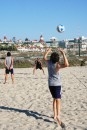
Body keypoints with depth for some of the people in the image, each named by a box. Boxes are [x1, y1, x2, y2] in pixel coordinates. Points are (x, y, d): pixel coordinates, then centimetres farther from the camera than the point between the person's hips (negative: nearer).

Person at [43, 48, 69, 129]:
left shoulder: (48, 62, -1)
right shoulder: (57, 65, -19)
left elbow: (44, 57, 21)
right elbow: (66, 64, -35)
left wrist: (47, 51, 33)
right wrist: (63, 54, -31)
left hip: (50, 84, 7)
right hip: (57, 84, -7)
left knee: (55, 99, 21)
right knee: (58, 100, -14)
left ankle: (55, 115, 25)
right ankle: (58, 116, -31)